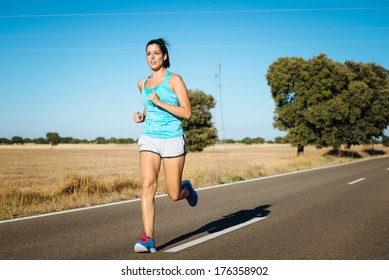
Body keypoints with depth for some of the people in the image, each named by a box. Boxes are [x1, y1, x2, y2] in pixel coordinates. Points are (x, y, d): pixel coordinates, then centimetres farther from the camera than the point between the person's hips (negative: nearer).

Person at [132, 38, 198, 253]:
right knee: (147, 186, -17)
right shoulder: (142, 83, 13)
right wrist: (141, 116, 8)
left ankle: (186, 189, 40)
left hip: (172, 140, -3)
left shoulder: (174, 80, -3)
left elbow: (186, 113, -10)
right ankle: (148, 239, -17)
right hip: (149, 140, 3)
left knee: (174, 195, 3)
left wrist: (160, 103, -19)